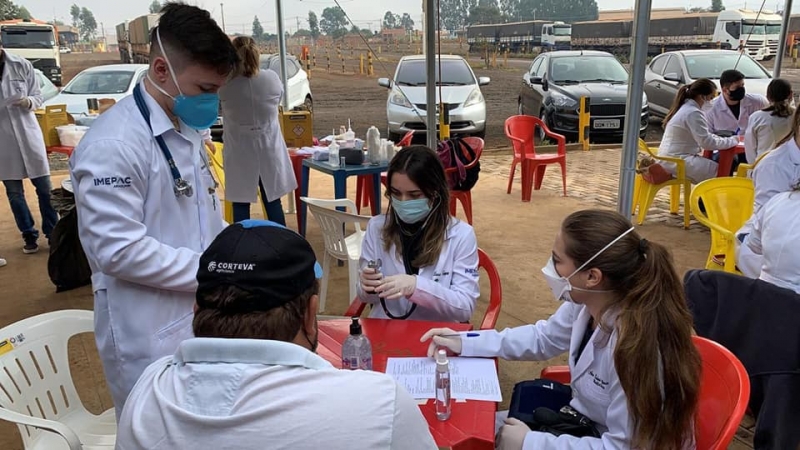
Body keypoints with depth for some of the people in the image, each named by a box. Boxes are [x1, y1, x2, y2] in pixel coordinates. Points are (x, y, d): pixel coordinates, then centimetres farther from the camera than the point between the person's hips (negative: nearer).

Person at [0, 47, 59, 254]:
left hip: (27, 133, 0)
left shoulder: (22, 65, -2)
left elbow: (38, 96, 5)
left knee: (44, 187, 5)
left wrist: (29, 102, -17)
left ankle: (52, 233, 18)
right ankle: (29, 235, 20)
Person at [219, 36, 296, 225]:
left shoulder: (226, 85, -14)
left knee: (241, 206, 9)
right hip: (269, 151, 2)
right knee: (273, 203, 14)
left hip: (240, 154, -2)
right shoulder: (272, 78, -8)